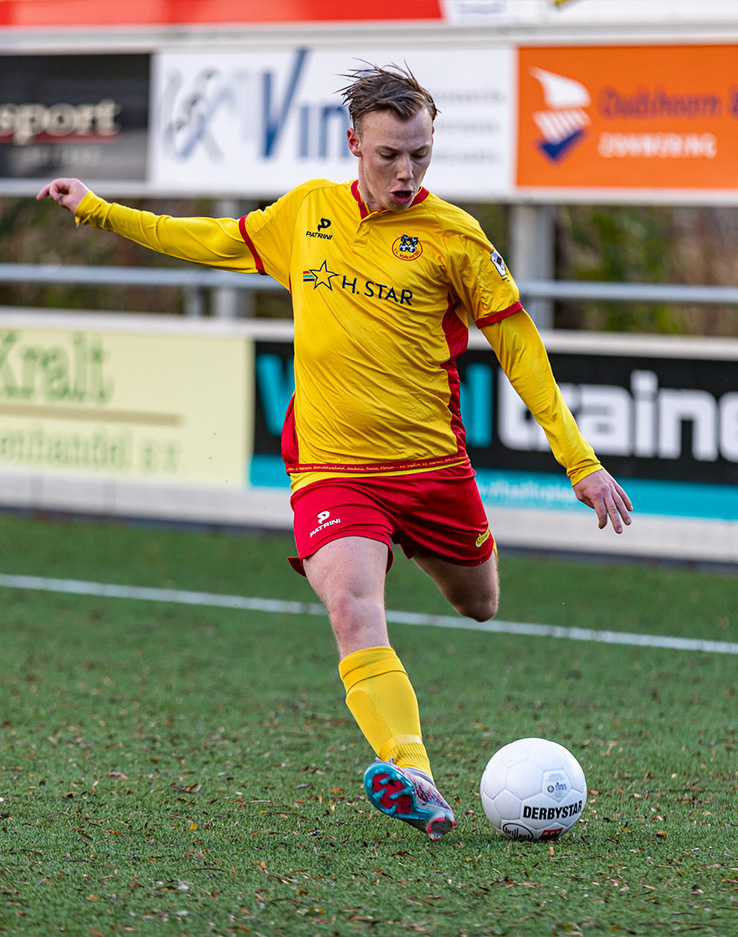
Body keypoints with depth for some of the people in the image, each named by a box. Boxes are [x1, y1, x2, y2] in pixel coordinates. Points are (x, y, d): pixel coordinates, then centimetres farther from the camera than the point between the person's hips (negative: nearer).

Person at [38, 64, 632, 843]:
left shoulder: (451, 236, -7)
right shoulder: (307, 210, 3)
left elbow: (518, 346, -1)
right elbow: (218, 242, 21)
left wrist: (580, 462, -3)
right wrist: (98, 211, 23)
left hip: (431, 464, 0)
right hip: (331, 466, 0)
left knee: (478, 605, 19)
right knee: (353, 610, -26)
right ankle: (413, 781, -38)